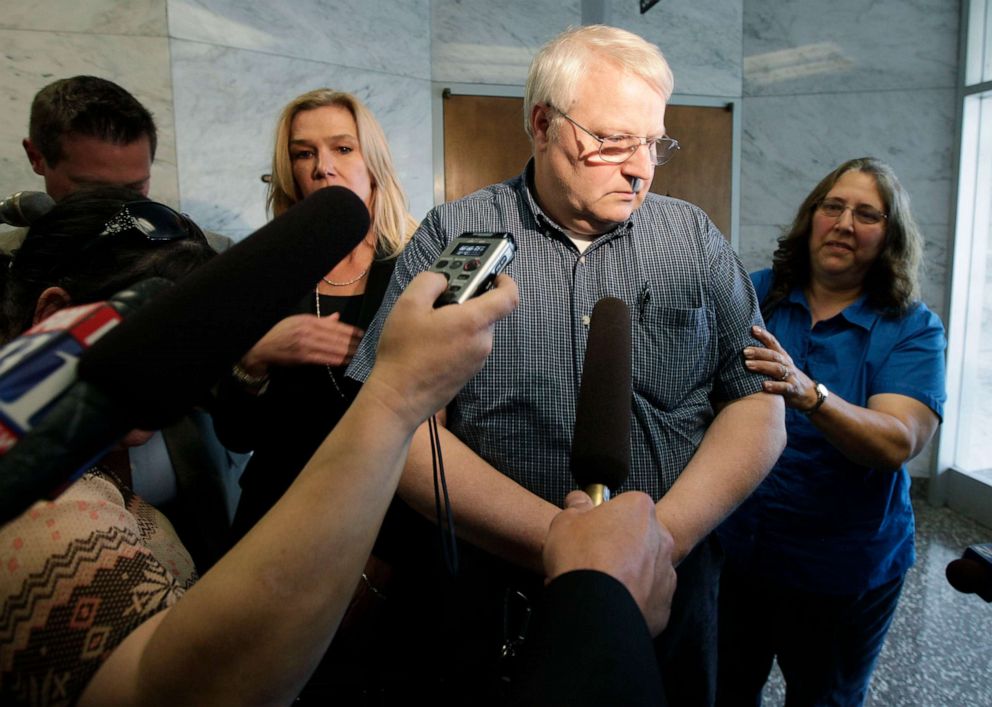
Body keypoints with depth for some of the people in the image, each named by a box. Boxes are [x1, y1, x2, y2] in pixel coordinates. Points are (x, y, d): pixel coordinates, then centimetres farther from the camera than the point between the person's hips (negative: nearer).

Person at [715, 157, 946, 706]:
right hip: (731, 543, 2)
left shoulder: (912, 329, -8)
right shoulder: (753, 294, -3)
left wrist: (807, 393, -40)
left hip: (842, 570, -1)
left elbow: (897, 443, -23)